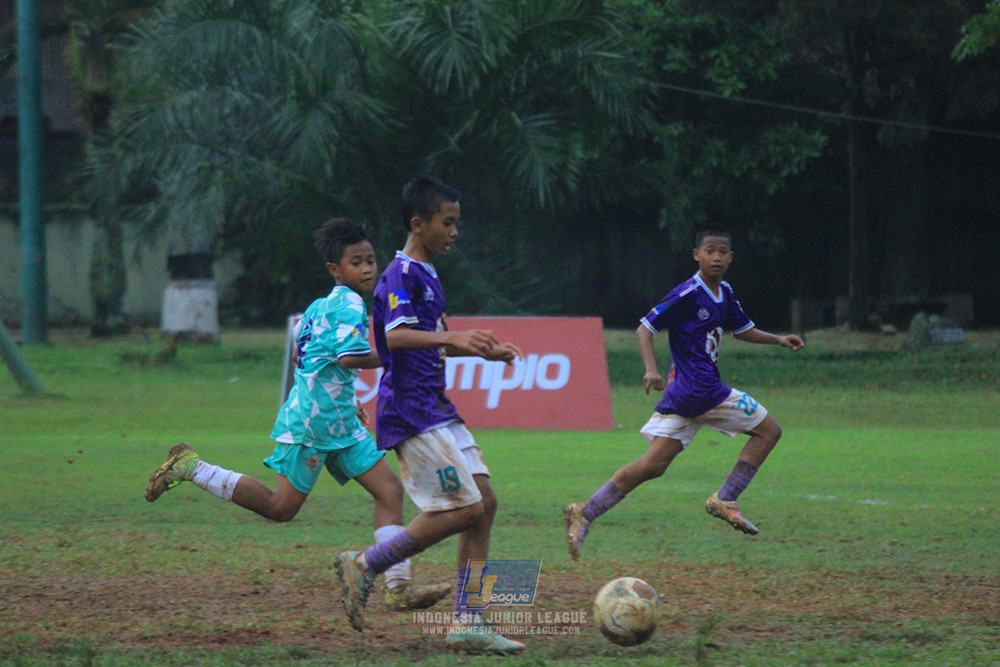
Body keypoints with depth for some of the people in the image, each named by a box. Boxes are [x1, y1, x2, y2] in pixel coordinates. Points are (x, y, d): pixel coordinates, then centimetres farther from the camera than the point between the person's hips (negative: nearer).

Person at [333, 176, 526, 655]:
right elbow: (397, 336, -28)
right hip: (410, 412, -10)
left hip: (436, 410, 10)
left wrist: (482, 351, 22)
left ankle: (467, 624, 5)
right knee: (464, 508, -13)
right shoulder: (401, 275, -12)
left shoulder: (428, 275, 18)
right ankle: (364, 565, -3)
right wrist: (452, 337, -41)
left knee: (483, 502, 4)